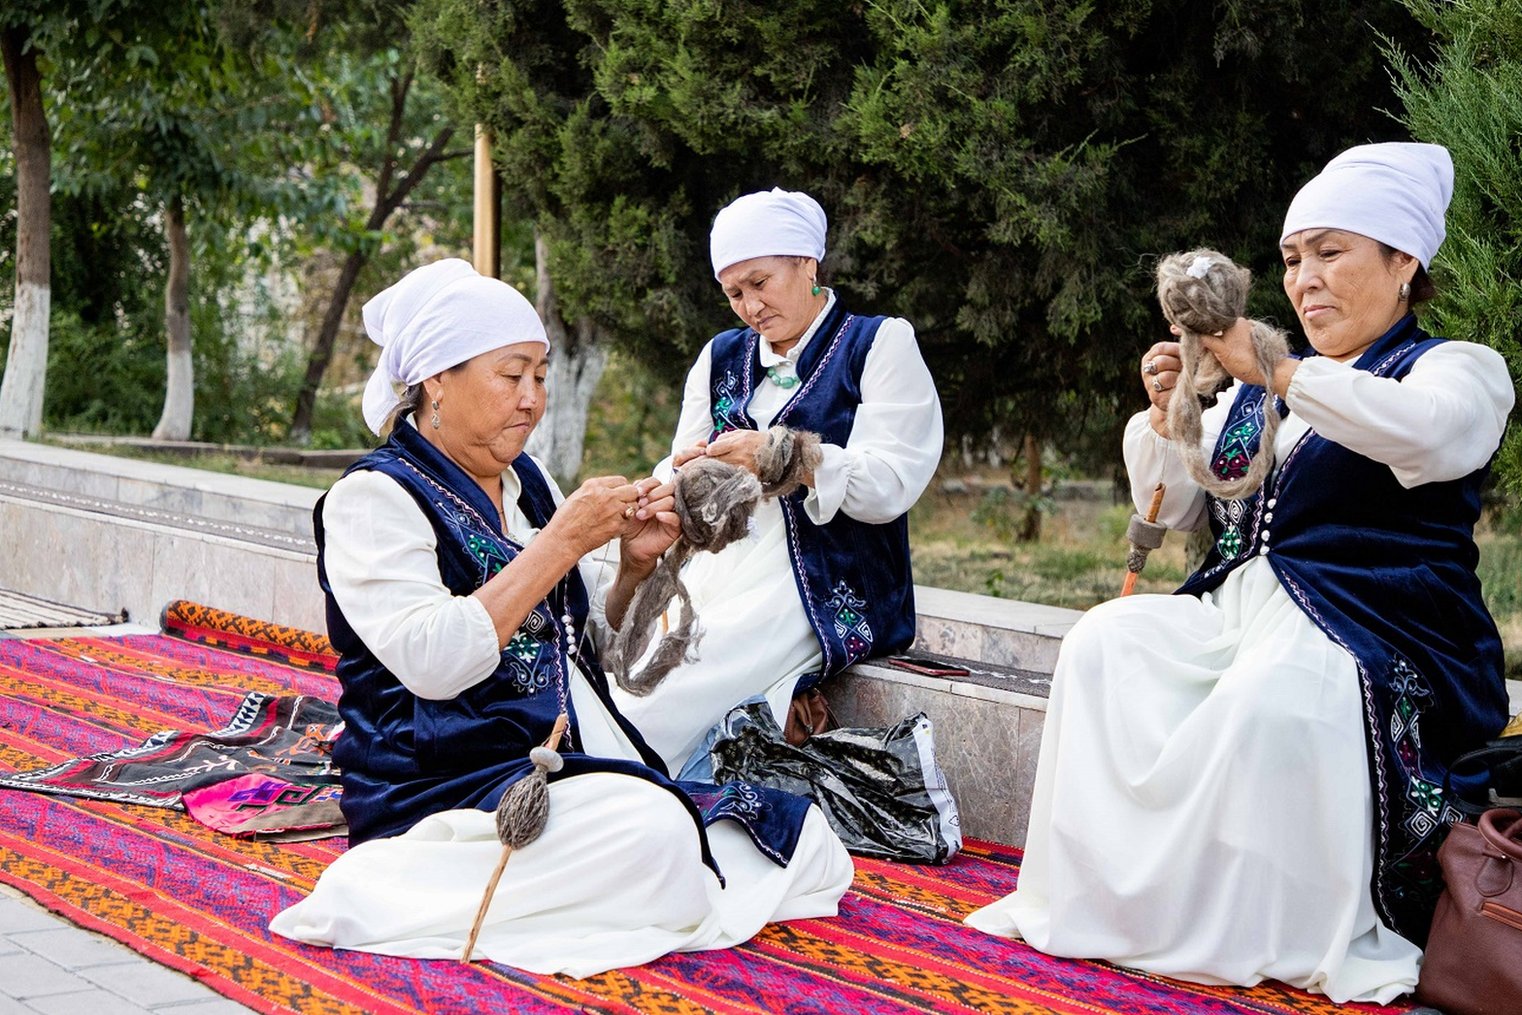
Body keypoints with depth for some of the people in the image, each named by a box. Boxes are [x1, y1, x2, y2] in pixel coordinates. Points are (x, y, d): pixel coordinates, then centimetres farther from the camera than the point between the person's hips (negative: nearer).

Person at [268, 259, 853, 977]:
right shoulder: (372, 499, -7)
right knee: (650, 833, -35)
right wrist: (562, 542, -18)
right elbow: (432, 662, -21)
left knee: (812, 848, -9)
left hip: (585, 764, 7)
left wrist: (633, 564, 0)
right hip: (449, 782, -7)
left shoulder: (527, 482, 16)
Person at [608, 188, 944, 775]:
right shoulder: (721, 357, 21)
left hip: (825, 592, -6)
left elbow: (889, 485, -6)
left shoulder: (881, 346, 5)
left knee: (650, 714, -26)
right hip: (719, 568, 6)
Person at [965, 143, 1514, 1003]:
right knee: (1106, 641, -19)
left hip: (1375, 632, -6)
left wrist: (1276, 372, -29)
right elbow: (1173, 506, 22)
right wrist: (1166, 414, 2)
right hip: (1237, 610, 7)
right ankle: (1107, 893, -21)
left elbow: (1426, 432, -22)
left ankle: (1289, 939, -24)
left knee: (1267, 699, -36)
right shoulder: (1258, 387, 23)